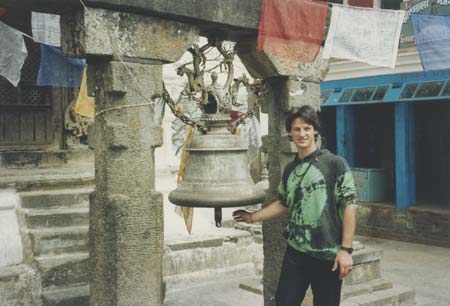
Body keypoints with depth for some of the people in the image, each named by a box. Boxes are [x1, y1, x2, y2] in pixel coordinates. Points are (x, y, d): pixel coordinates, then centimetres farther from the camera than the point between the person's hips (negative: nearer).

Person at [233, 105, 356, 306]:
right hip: (295, 252, 5)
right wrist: (253, 217, 18)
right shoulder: (290, 169, 9)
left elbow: (348, 206, -10)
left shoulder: (335, 164, -8)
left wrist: (346, 249, -13)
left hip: (328, 255, -5)